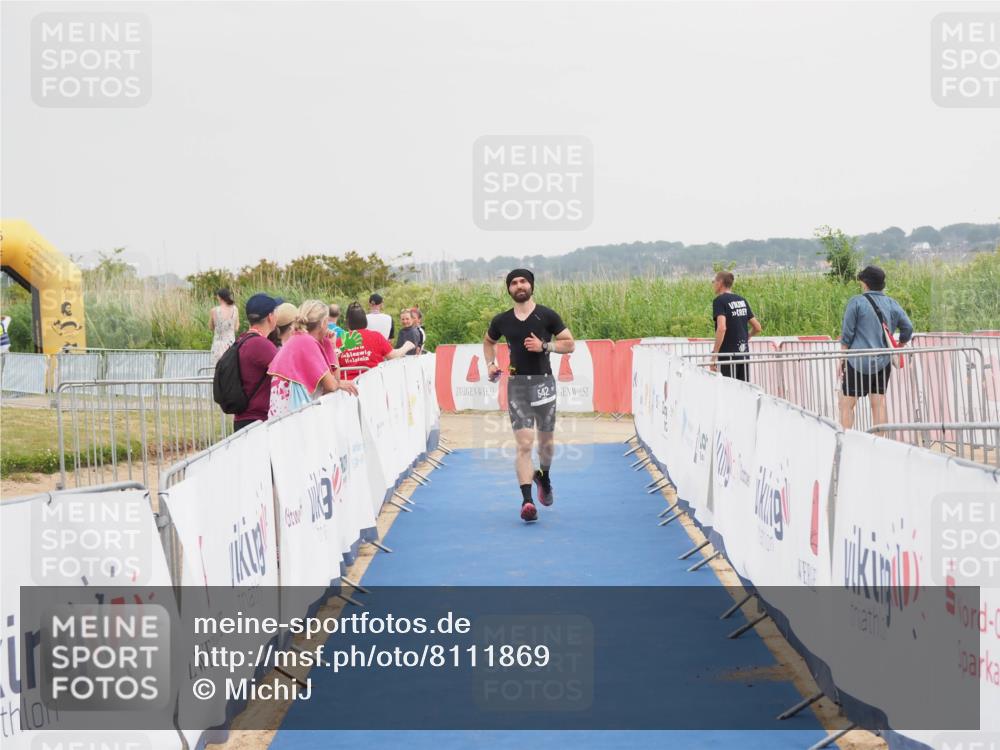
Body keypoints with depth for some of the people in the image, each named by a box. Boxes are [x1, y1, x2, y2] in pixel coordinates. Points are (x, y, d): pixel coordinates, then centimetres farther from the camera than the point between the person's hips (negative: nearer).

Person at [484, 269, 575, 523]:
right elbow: (488, 341, 25)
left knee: (546, 440, 12)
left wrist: (544, 345, -15)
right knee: (524, 443, -12)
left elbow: (569, 344, -1)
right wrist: (491, 363, 7)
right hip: (517, 384, 0)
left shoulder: (547, 316, -1)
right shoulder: (502, 321, 6)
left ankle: (544, 476, 45)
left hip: (543, 381, 0)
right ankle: (527, 501, -17)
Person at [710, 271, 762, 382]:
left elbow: (722, 328, -23)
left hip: (728, 354, -7)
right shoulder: (742, 300, 13)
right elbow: (757, 327, 16)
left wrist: (714, 354, -21)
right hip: (744, 354, 7)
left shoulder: (719, 300, -9)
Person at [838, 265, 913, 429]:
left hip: (859, 361, -5)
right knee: (878, 403, 8)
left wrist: (841, 359, 2)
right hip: (883, 362, 5)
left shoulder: (856, 302, -5)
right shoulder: (891, 303, 8)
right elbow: (908, 328, 11)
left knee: (846, 403, -1)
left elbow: (847, 334, -5)